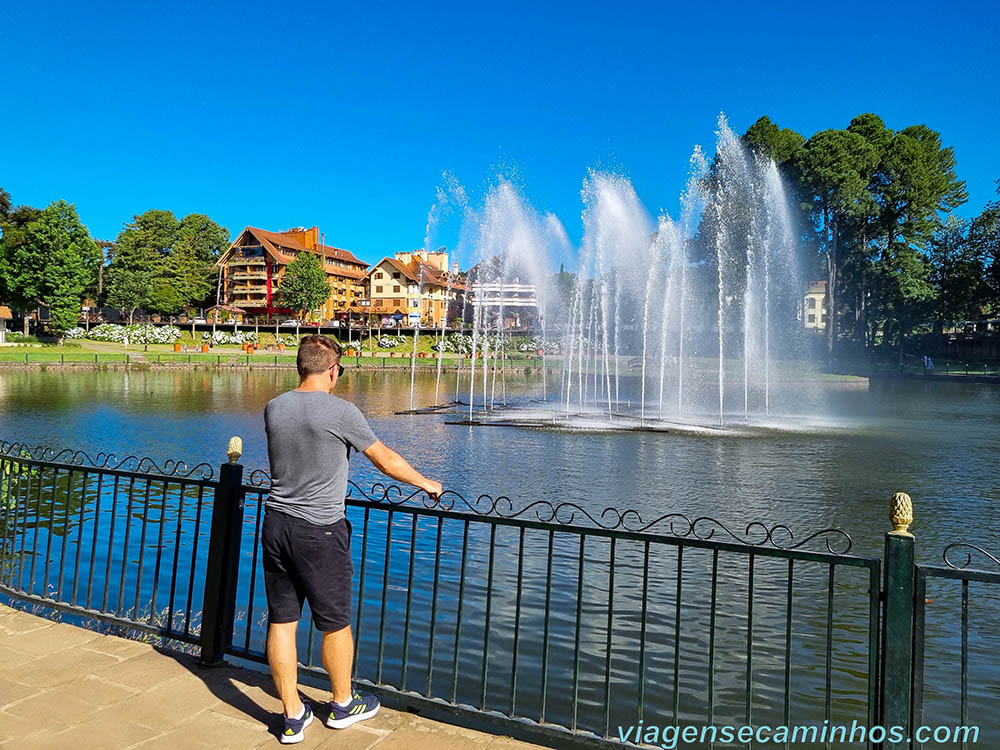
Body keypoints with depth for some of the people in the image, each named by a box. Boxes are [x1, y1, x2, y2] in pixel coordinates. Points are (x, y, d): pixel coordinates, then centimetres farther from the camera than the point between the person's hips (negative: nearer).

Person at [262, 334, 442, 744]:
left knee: (281, 622, 11)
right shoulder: (340, 411, -14)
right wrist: (426, 484, 11)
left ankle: (292, 716, 24)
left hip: (275, 524, 6)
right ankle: (343, 704, 30)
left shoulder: (273, 408, 3)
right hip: (319, 532, -6)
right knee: (335, 624, 12)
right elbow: (386, 460, -5)